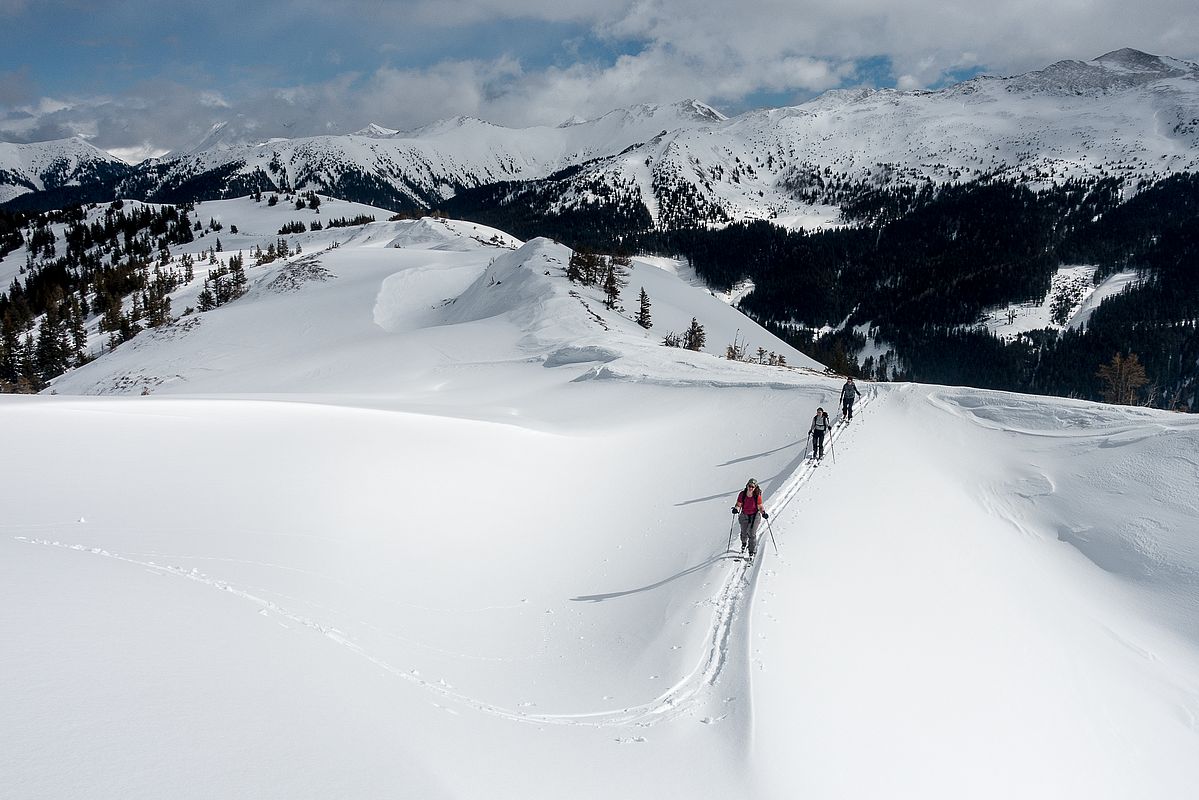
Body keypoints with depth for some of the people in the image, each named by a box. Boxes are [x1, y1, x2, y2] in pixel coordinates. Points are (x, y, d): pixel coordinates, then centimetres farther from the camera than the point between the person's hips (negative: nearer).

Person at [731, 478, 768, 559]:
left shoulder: (757, 496, -19)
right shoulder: (742, 494, -15)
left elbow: (760, 507, -9)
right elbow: (739, 505, -7)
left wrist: (763, 513, -26)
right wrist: (736, 509, -27)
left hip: (755, 516, -2)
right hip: (744, 515, 2)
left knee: (752, 534, -9)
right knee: (744, 532, 16)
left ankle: (752, 552, 6)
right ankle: (744, 544, 51)